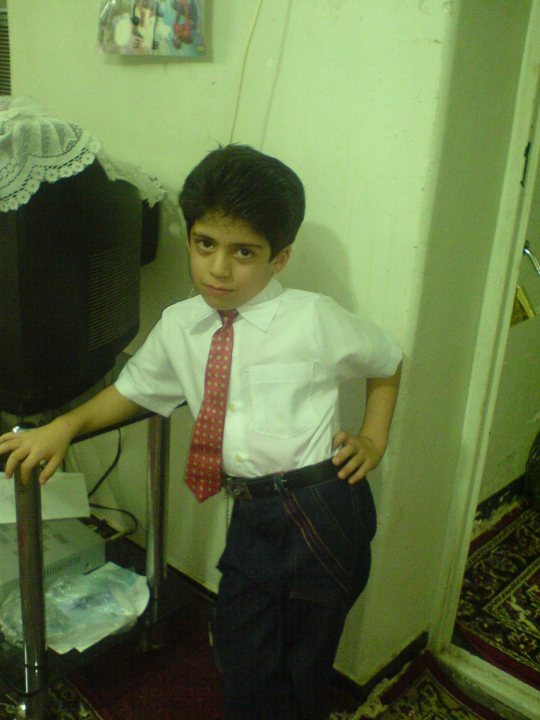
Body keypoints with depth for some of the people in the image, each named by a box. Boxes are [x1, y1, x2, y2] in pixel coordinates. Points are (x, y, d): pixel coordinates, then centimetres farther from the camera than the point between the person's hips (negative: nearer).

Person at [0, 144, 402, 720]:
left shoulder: (314, 319, -10)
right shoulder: (178, 326, 1)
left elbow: (388, 362, 7)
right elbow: (133, 388, 15)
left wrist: (373, 438, -1)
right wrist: (64, 426, 1)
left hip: (323, 511, -3)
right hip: (250, 516, 3)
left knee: (306, 666, 16)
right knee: (243, 662, 14)